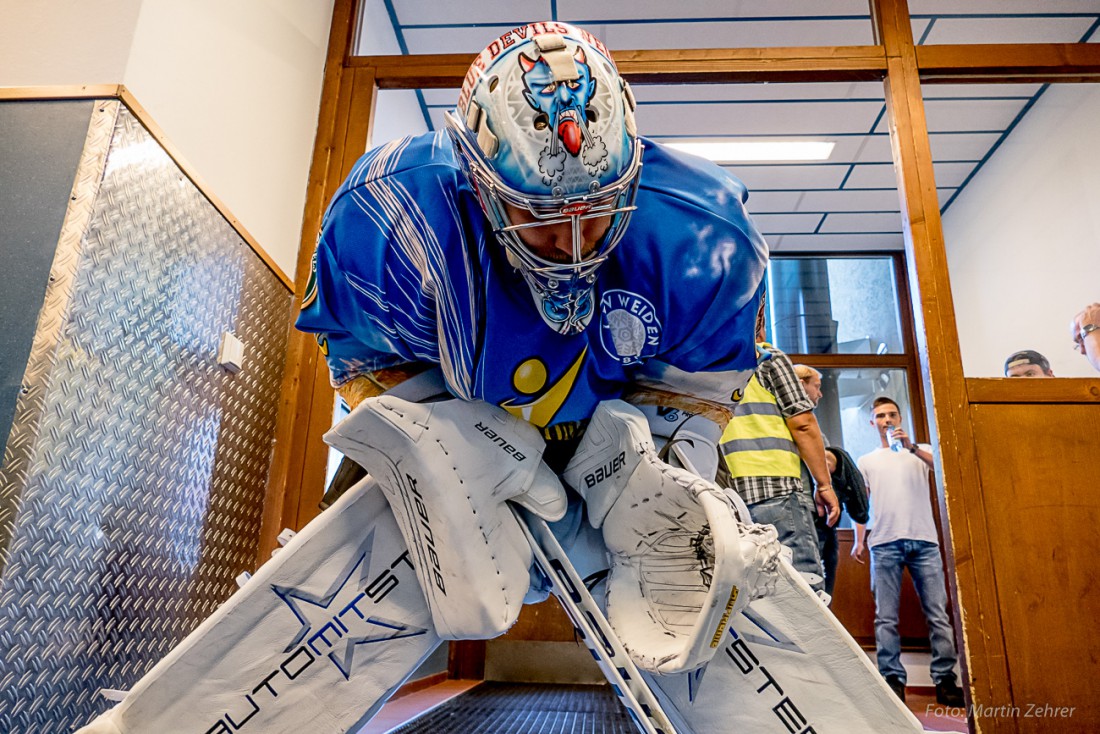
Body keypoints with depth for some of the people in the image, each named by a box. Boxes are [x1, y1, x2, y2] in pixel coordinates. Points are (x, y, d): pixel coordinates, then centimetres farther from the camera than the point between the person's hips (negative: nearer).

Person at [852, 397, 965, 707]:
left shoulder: (921, 450, 18)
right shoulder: (866, 461, 19)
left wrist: (911, 446, -20)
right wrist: (859, 540, 2)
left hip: (924, 541, 0)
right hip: (885, 543, 0)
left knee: (938, 614, -3)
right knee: (886, 617, -3)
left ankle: (945, 679, 3)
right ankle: (893, 679, 0)